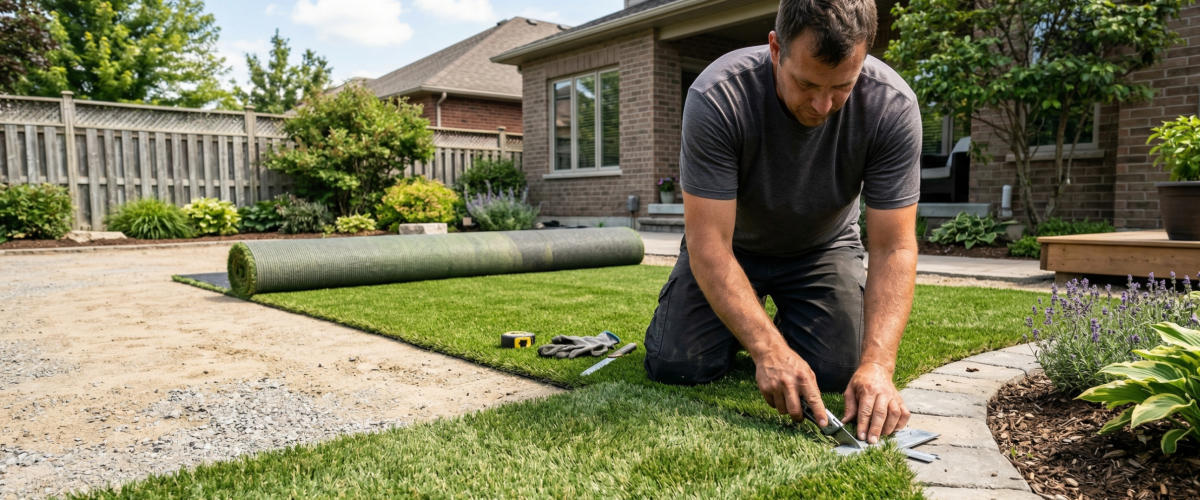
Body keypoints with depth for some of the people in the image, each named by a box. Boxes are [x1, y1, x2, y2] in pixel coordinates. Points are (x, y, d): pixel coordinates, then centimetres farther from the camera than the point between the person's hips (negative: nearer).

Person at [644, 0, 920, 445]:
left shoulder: (893, 106, -27)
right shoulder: (717, 97, -34)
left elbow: (894, 248, -25)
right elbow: (709, 243, -34)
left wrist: (878, 364, -38)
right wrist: (769, 351, -43)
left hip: (823, 246, 1)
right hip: (732, 244, -1)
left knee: (839, 373, -16)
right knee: (676, 366, -14)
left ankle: (791, 322, 18)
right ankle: (736, 328, 20)